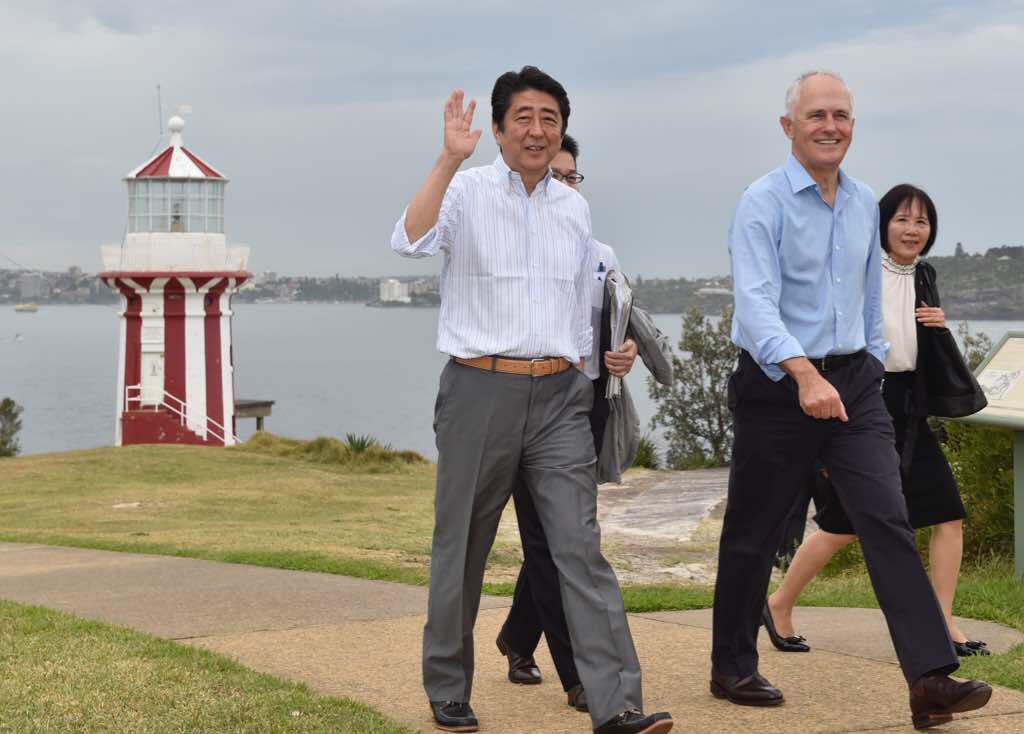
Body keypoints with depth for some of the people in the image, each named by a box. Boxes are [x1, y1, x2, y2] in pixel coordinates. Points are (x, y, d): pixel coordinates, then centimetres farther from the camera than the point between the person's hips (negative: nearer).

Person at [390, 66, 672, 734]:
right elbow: (410, 242, -22)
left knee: (582, 545, -7)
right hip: (480, 388, -3)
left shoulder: (575, 208, 14)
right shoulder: (467, 192, -1)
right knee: (462, 549, 7)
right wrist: (450, 159, -26)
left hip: (559, 395, 3)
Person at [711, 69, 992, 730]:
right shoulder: (763, 203, -11)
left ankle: (931, 680, -13)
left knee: (889, 520, -8)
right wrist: (805, 374, -36)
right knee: (754, 533, 8)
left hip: (854, 384, 5)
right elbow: (756, 302, -23)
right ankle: (732, 670, 24)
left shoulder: (865, 204, 10)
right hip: (778, 386, -5)